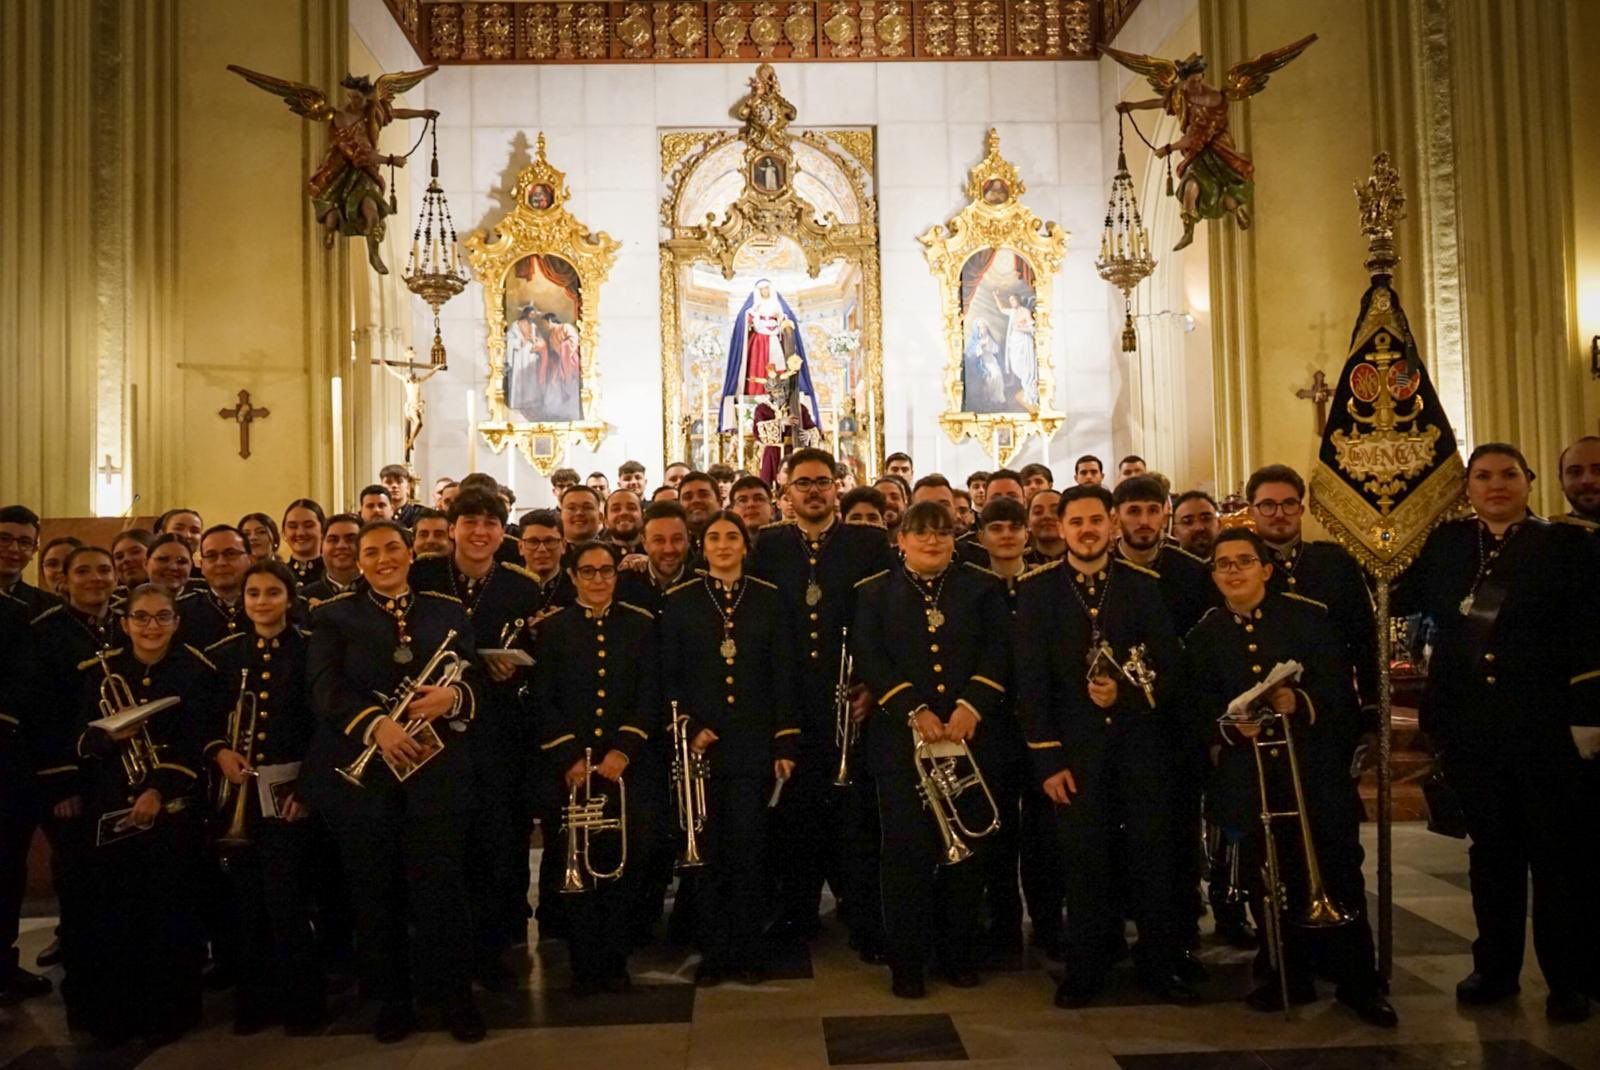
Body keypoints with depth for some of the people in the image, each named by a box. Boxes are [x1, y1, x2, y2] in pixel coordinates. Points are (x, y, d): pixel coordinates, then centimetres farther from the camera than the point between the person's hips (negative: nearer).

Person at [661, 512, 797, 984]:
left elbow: (783, 675, 3)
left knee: (749, 850, 2)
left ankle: (747, 950, 16)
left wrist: (786, 742, -1)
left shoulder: (769, 598, 4)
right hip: (700, 744, 0)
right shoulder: (679, 600, 3)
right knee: (706, 851, 5)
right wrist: (689, 728, -8)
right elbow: (669, 676, 4)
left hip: (753, 743, 0)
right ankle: (713, 951, 17)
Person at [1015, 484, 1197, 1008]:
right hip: (1074, 745, -1)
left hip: (1141, 739, 1)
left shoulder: (1143, 584, 3)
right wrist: (1047, 756, -7)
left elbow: (1168, 665, 2)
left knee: (1154, 852, 4)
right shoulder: (1037, 588, 0)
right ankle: (1085, 967, 20)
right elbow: (1030, 679, -3)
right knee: (1083, 858, 3)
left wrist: (1126, 694, -17)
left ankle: (1159, 964, 21)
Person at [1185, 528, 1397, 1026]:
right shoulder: (1205, 634, 5)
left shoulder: (1309, 616, -1)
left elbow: (1342, 689, -4)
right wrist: (1228, 727, -16)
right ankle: (1287, 977, 24)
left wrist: (1302, 703, -22)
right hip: (1247, 775, 2)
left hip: (1317, 766, -1)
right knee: (1269, 879, 8)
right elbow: (1198, 710, 4)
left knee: (1338, 874, 1)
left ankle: (1358, 982, 16)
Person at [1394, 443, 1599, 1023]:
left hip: (1546, 724, -3)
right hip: (1470, 726, 3)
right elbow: (1398, 597, 3)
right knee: (1490, 848, 14)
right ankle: (1495, 966, 26)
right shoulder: (1445, 544, 8)